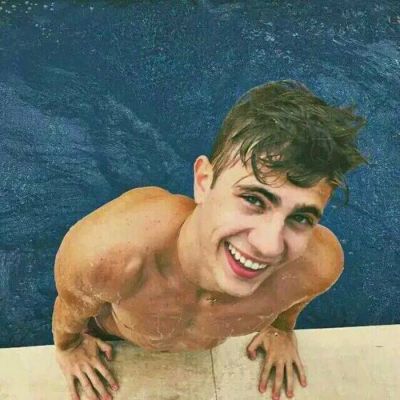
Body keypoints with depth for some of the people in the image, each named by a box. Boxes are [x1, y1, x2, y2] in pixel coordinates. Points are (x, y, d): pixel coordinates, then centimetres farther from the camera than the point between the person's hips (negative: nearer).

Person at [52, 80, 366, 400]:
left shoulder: (318, 265, -41)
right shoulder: (107, 252, -51)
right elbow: (73, 311, -26)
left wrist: (282, 329, 6)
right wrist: (68, 346, -5)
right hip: (111, 339, -1)